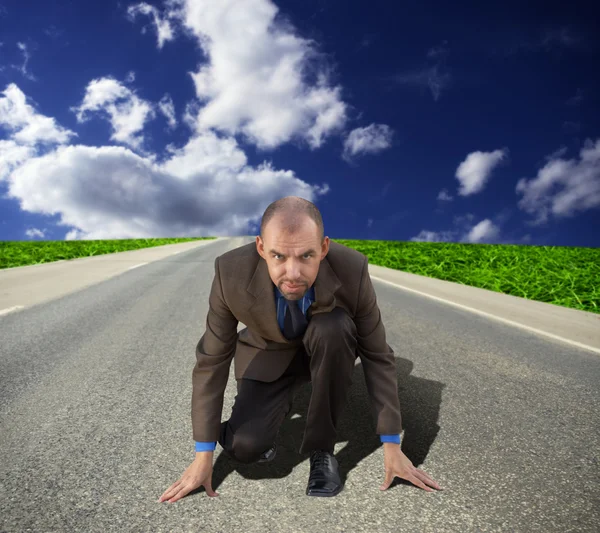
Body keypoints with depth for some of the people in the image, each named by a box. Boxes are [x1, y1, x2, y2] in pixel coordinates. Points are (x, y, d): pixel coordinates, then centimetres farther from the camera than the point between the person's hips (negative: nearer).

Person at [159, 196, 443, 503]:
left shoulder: (352, 269, -32)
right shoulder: (232, 273, -32)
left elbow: (377, 356, -19)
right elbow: (212, 359, -20)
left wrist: (392, 446, -17)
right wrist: (203, 456, -17)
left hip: (327, 343, 0)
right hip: (269, 355, 0)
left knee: (334, 329, -36)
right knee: (244, 446, -21)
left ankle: (321, 447, -13)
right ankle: (280, 398, 14)